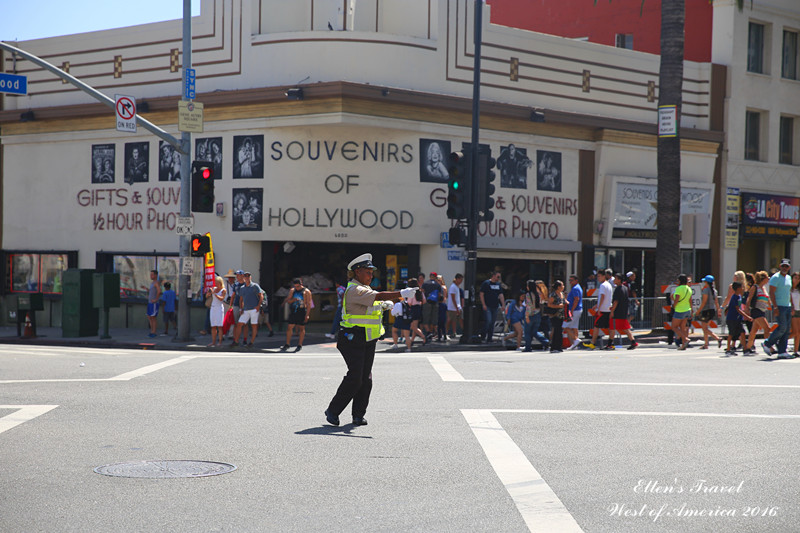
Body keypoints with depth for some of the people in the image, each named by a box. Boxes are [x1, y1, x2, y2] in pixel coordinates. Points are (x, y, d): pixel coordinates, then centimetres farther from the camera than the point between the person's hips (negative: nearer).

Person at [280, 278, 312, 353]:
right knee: (290, 327, 1)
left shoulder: (306, 292, -4)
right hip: (293, 311, 4)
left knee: (301, 328, 3)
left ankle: (299, 345, 10)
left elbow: (309, 304, -7)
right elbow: (288, 300, 10)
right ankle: (287, 344, 10)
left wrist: (307, 315, -13)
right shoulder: (292, 290, 9)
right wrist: (293, 300, -13)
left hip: (302, 312, -4)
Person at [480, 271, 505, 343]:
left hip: (495, 307, 6)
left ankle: (489, 338, 12)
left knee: (492, 323, 6)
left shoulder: (498, 285, 13)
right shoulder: (486, 283, -4)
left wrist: (503, 305, 3)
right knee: (488, 321, -17)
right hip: (487, 306, -6)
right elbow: (481, 294, -7)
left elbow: (501, 295, 13)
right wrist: (483, 305, -13)